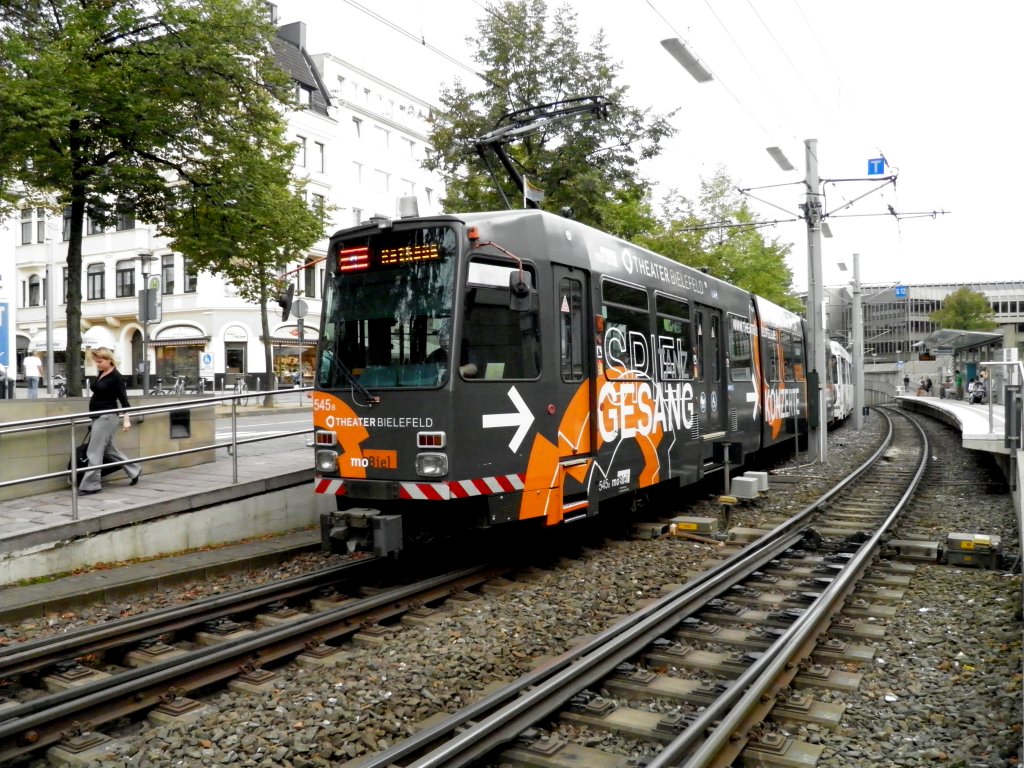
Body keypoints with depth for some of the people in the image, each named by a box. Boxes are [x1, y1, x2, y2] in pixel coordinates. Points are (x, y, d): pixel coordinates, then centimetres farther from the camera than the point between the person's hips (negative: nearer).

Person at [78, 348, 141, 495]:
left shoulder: (116, 377, -13)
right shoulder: (101, 374, 11)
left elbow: (123, 399, -15)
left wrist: (126, 420, -20)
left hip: (107, 417, -9)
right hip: (98, 417, 9)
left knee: (95, 452, -8)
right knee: (108, 449, 16)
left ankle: (91, 485, -2)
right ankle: (134, 470, 28)